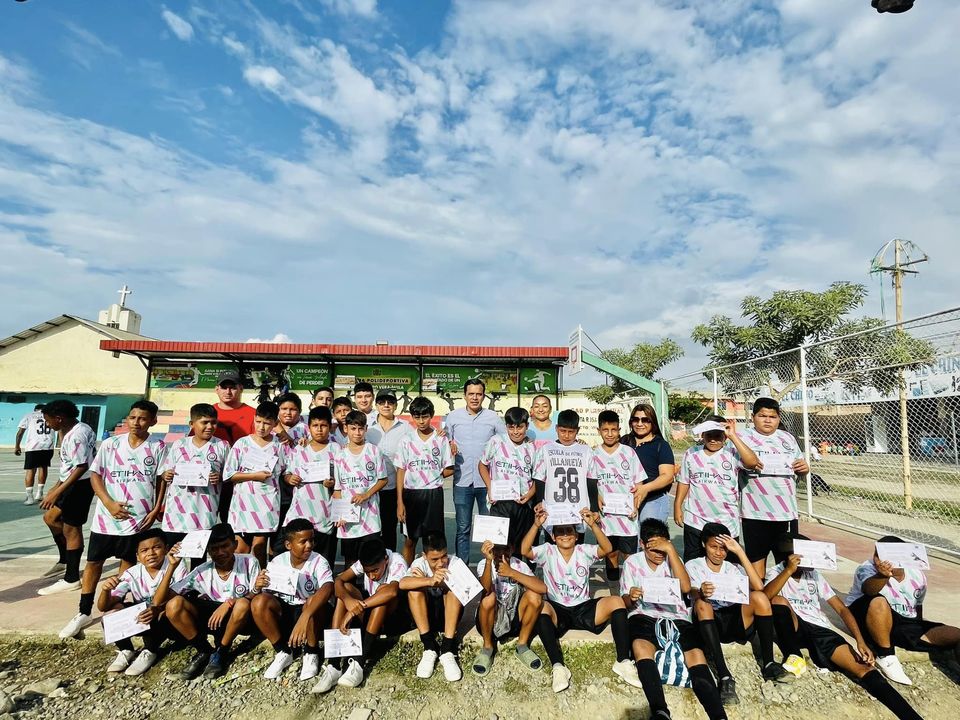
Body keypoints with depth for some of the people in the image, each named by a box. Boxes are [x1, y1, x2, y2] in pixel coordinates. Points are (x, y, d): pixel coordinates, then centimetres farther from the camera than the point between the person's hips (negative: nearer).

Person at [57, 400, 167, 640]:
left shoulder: (158, 447, -4)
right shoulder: (110, 444, -1)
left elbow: (163, 481, 0)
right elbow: (95, 475, 1)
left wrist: (156, 510, -6)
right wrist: (109, 503, -10)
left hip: (139, 518, -2)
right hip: (106, 516, 2)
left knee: (129, 563, 11)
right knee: (93, 562, 11)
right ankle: (84, 612, 28)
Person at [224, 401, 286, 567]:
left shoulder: (279, 446, 2)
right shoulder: (242, 443, 0)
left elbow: (284, 473, 8)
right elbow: (228, 475, -4)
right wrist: (254, 476, -11)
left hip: (267, 503, 0)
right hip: (244, 501, 0)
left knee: (259, 548, 5)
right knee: (242, 549, 5)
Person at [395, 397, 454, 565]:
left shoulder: (441, 440, 0)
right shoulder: (407, 441, 1)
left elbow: (449, 470, 4)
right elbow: (401, 471, 0)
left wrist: (431, 476, -4)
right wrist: (400, 502, -4)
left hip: (433, 494, -1)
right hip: (411, 493, 1)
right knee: (409, 540, 10)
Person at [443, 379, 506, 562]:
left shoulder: (493, 417, 2)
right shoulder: (453, 416, 3)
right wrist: (450, 444, -12)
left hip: (487, 481, 0)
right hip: (462, 480, 0)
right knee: (463, 528, 9)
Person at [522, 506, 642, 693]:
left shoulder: (584, 551, 6)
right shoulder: (548, 551, 3)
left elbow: (607, 549, -13)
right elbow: (525, 551, -16)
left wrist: (593, 525, -28)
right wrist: (536, 525, -29)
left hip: (583, 609, 2)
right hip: (557, 612, -1)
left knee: (616, 601, -23)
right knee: (541, 607, -36)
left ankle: (623, 662, -20)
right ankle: (558, 667, -36)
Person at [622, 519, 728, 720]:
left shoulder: (672, 559, 14)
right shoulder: (632, 563, 12)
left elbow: (685, 587, -7)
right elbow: (626, 603, 10)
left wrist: (670, 549, -11)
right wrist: (631, 597, -16)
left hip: (676, 617, 2)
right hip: (645, 616, -1)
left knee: (696, 655, -28)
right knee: (641, 647, -35)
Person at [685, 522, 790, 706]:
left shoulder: (734, 569, 14)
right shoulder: (693, 566, 6)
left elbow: (758, 587, -7)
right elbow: (695, 599, -12)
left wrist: (740, 552, -8)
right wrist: (701, 594, -37)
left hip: (735, 623, 3)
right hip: (709, 624, -2)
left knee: (758, 596, -22)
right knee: (702, 604, -35)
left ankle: (768, 664, -16)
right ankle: (724, 676, -40)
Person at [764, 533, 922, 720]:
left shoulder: (814, 574, 15)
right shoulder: (776, 572, 1)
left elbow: (842, 609, 10)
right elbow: (765, 597, -22)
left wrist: (860, 641, -6)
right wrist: (789, 570, -28)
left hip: (820, 629, 4)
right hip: (796, 629, -3)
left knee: (863, 668, -20)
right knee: (779, 600, -33)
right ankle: (794, 656, -21)